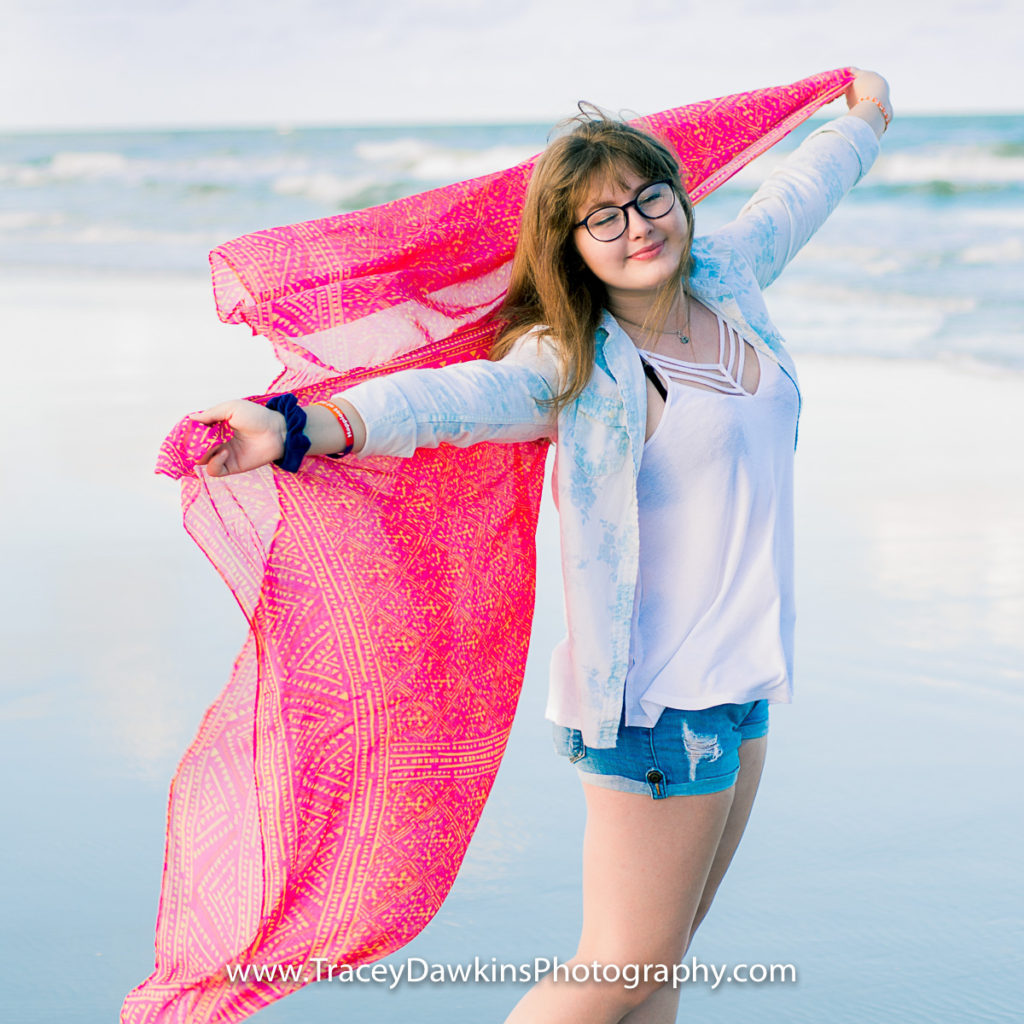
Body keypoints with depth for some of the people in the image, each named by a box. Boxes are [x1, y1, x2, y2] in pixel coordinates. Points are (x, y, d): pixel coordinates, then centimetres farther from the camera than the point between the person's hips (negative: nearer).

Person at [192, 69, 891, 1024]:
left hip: (742, 676, 7)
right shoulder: (579, 366, -16)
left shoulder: (724, 275, 6)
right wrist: (298, 426, -51)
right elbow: (453, 395, -33)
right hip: (662, 695, -7)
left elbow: (795, 194, 26)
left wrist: (865, 116, 45)